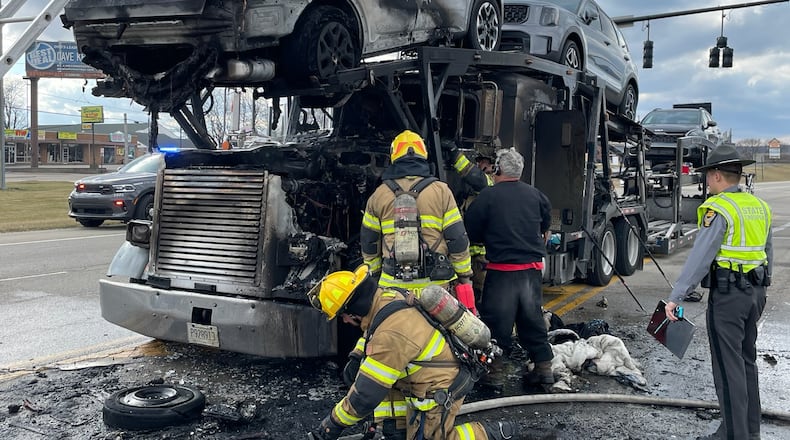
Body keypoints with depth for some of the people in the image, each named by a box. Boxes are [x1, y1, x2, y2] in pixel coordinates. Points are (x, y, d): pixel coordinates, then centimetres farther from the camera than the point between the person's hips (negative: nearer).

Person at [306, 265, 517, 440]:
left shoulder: (391, 336, -33)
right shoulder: (387, 296, -7)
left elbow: (365, 395, -26)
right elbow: (372, 333, 18)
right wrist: (355, 359, 10)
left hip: (439, 393, -9)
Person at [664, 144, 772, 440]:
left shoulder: (719, 208, -14)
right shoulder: (759, 206, 11)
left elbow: (700, 258, -20)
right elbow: (767, 255, 17)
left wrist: (675, 296, -18)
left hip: (727, 294, -9)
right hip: (755, 292, 9)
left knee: (728, 365, -1)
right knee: (746, 360, 18)